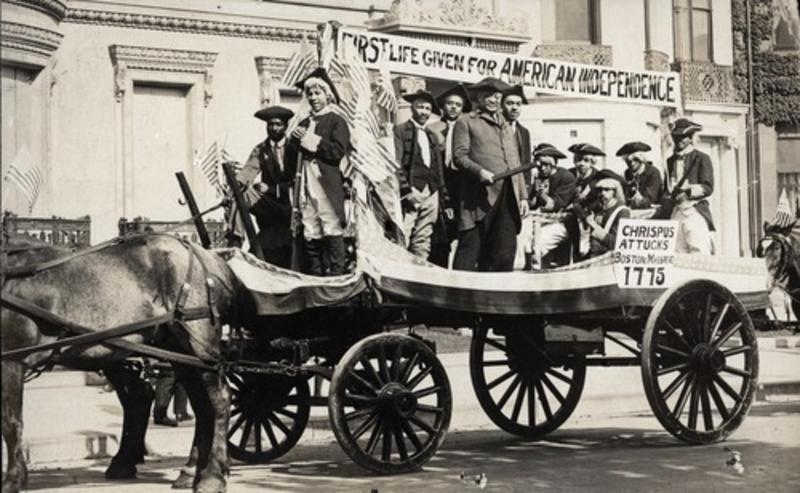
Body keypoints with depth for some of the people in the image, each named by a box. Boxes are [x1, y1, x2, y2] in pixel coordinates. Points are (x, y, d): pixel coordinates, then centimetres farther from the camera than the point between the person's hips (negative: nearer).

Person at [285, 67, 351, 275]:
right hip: (306, 186, 6)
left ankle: (336, 274, -9)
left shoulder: (336, 121, 4)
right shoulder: (304, 124, 22)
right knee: (310, 235, 3)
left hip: (327, 186, -5)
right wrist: (295, 139, -1)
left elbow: (338, 151, -11)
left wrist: (310, 141, -8)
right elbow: (290, 157, 19)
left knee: (332, 231, -9)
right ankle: (315, 276, 5)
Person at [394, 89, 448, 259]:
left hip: (431, 192, 6)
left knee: (423, 242, 4)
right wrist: (406, 190, -15)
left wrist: (443, 195, 14)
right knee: (401, 239, -13)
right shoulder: (400, 131, 2)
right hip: (410, 191, -6)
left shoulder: (432, 136, 22)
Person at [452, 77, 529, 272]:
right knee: (471, 247, -7)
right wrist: (479, 171, -20)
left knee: (506, 252, -1)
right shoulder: (466, 122, 8)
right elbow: (459, 156, -3)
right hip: (480, 196, -5)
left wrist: (523, 196, 16)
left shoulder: (507, 127, 27)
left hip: (508, 197, 5)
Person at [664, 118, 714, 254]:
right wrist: (669, 195, 3)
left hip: (695, 211, -5)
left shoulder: (701, 158, 4)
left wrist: (687, 191, -18)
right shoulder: (671, 161, 20)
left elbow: (708, 187, -5)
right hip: (676, 211, 5)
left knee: (699, 255, -15)